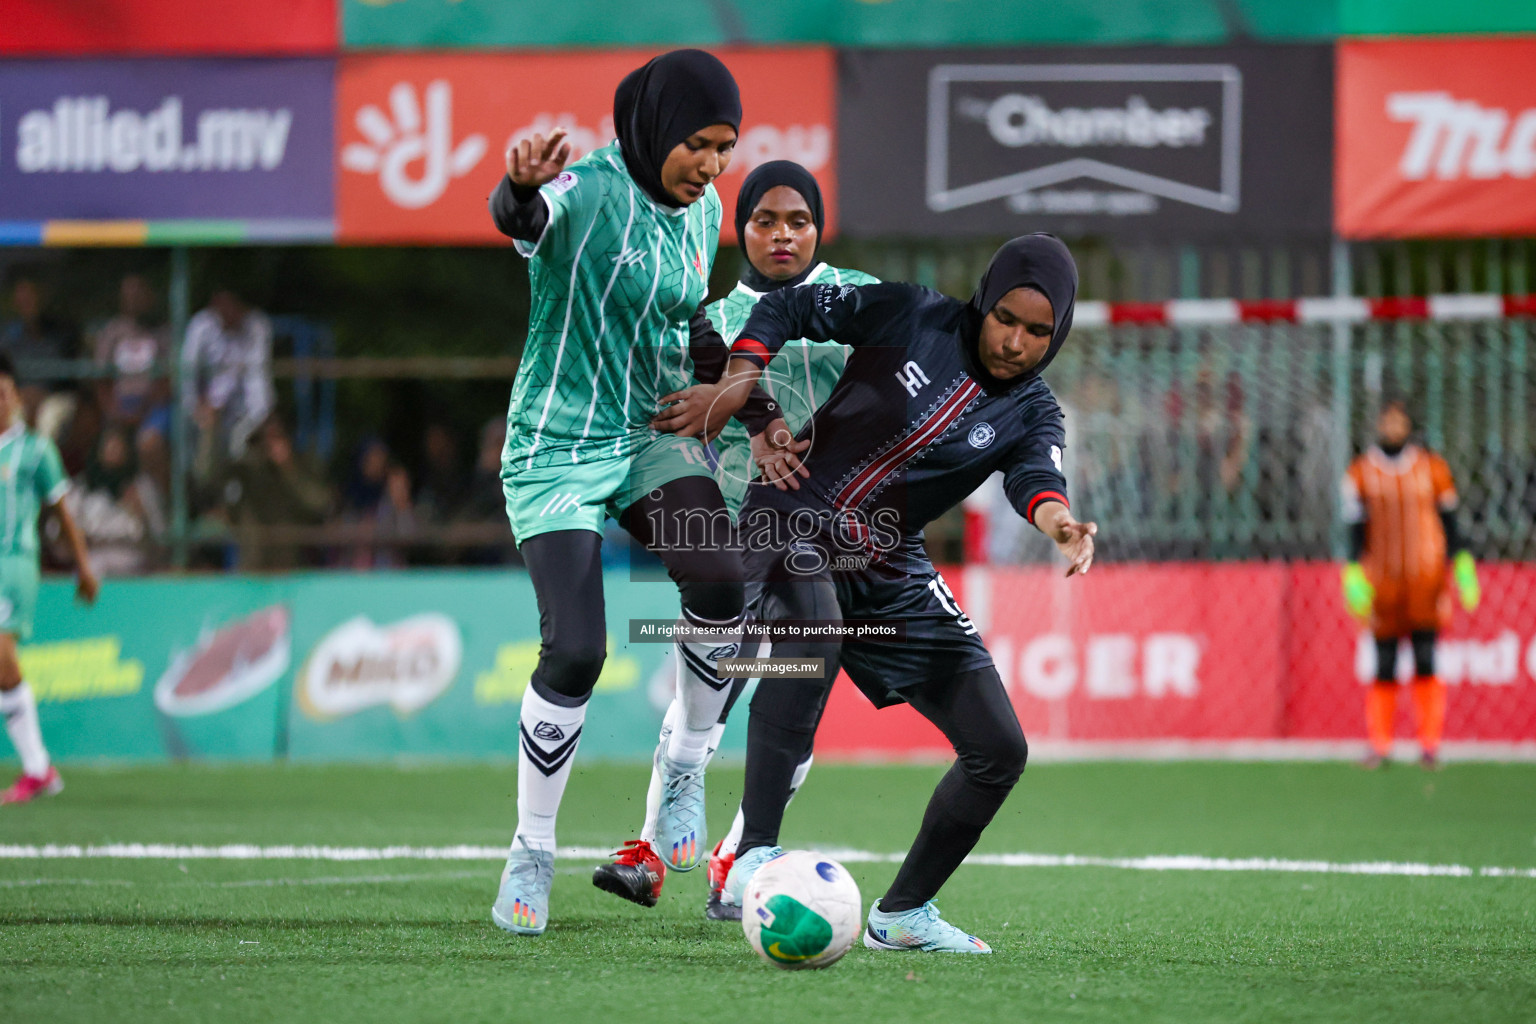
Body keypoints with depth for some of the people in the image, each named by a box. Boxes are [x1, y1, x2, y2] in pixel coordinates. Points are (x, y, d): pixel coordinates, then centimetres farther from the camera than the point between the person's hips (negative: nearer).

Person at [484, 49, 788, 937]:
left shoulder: (703, 213, 5)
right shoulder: (588, 192, -17)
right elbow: (518, 216, -42)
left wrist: (755, 407, 10)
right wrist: (522, 186, -65)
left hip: (655, 437, 5)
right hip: (558, 451, -5)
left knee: (721, 578, -24)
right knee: (575, 651, -15)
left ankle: (686, 766, -2)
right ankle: (532, 853, 5)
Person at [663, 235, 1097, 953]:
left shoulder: (1029, 412, -2)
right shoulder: (910, 318, -7)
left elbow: (1035, 475, -25)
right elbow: (789, 306, 3)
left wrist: (1060, 522, -48)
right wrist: (738, 382, -13)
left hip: (889, 570, 5)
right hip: (794, 525, -5)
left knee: (1000, 750, -1)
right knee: (814, 628, -40)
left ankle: (901, 914, 19)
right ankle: (753, 856, -43)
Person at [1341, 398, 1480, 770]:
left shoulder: (1432, 468, 6)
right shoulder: (1360, 472, 4)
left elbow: (1449, 522, 10)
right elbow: (1356, 528, 5)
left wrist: (1462, 567, 4)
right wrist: (1354, 576, -4)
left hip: (1426, 579, 0)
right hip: (1382, 582, 0)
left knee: (1426, 662, -4)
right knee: (1384, 665, 0)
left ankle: (1430, 744, 0)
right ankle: (1379, 745, 6)